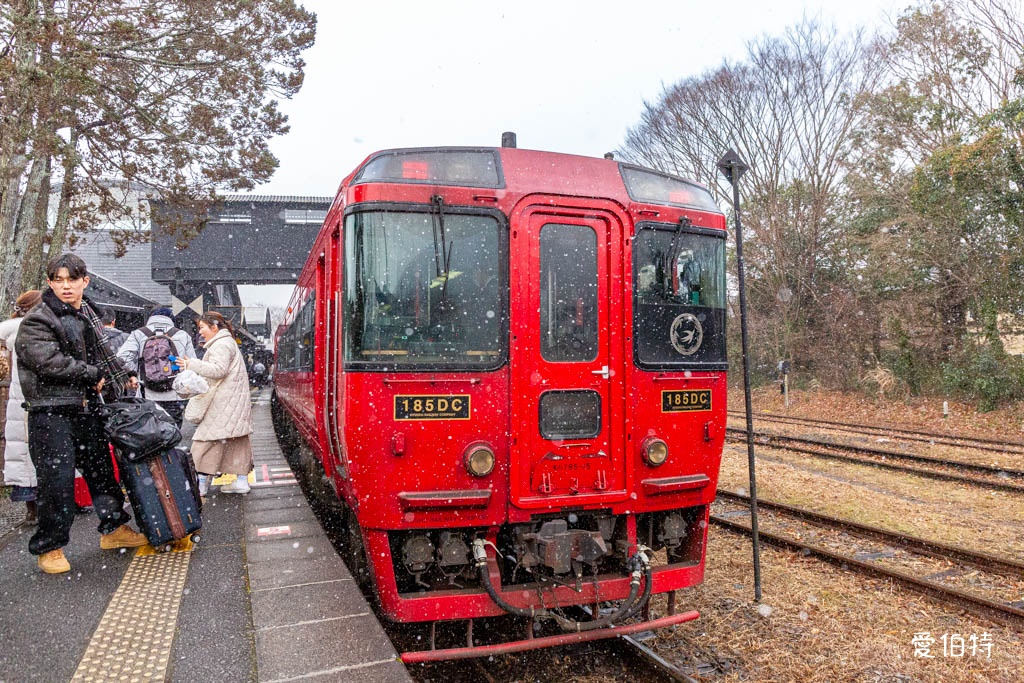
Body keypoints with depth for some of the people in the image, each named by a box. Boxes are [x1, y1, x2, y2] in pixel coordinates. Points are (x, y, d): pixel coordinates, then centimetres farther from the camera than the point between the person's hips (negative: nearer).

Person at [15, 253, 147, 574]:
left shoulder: (87, 314, 14)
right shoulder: (36, 322, -11)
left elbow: (103, 350, 25)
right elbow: (50, 362, -21)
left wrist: (124, 375, 13)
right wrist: (94, 375, -13)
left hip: (86, 406, 8)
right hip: (51, 412, -7)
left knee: (101, 468, 14)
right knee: (57, 479, -5)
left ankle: (114, 529, 28)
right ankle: (49, 547, 10)